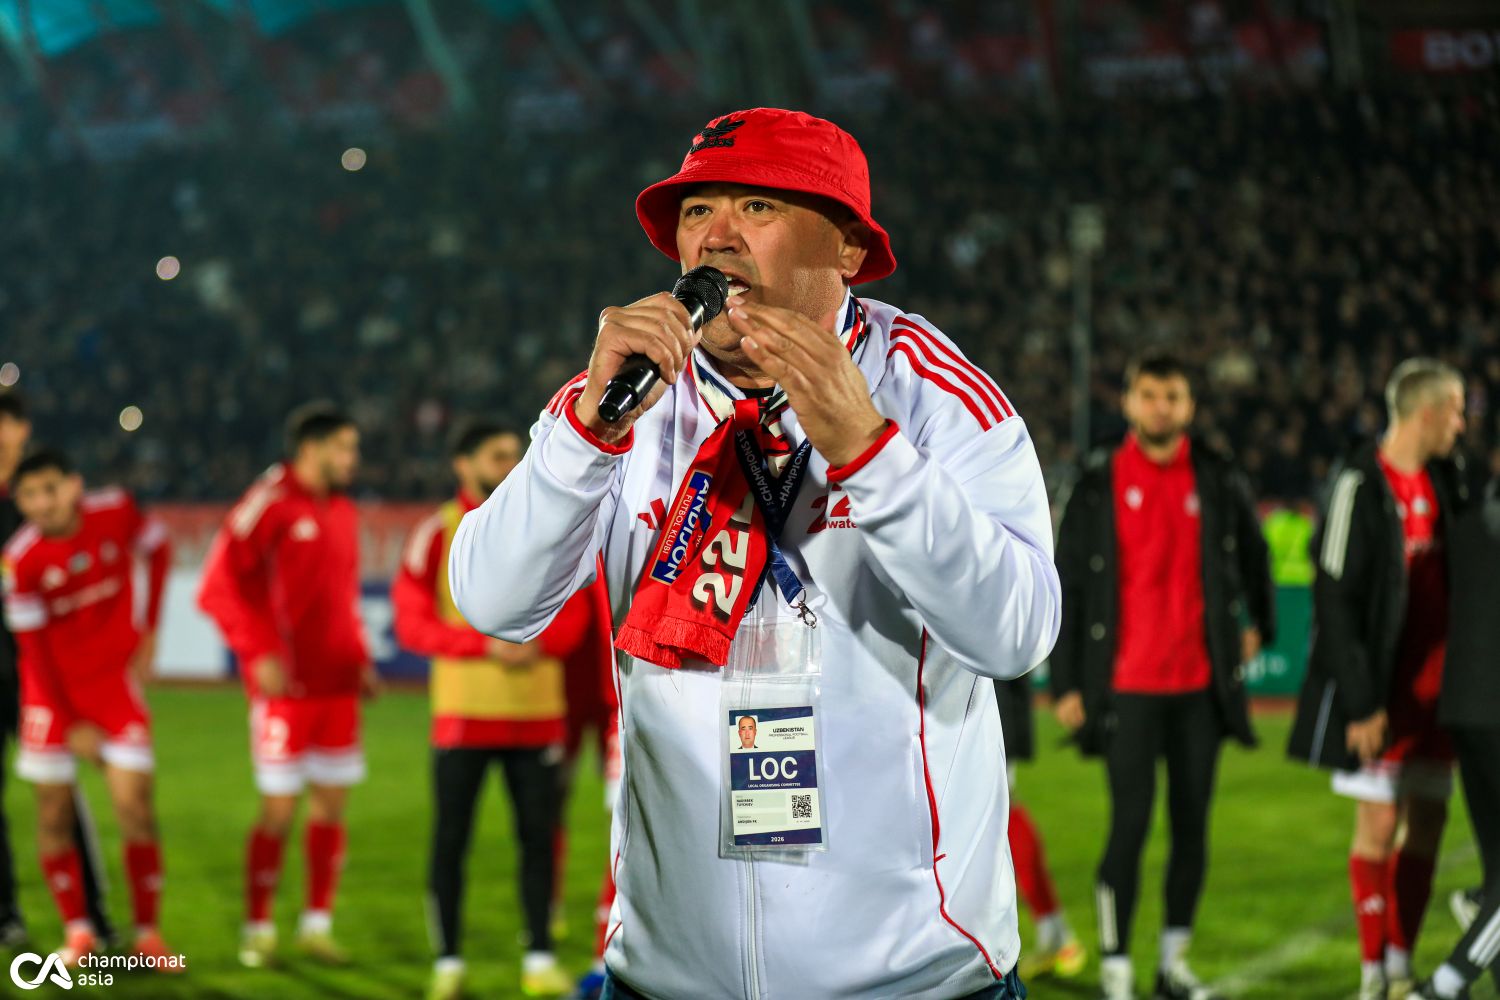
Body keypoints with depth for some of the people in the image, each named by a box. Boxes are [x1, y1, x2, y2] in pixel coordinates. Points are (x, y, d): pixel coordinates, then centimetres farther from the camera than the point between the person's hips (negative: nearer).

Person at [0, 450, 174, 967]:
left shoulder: (116, 512, -12)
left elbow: (157, 550, 9)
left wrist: (149, 632, 4)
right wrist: (70, 724, -12)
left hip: (114, 681, 1)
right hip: (53, 690, 0)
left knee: (136, 807, -6)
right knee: (54, 813, 0)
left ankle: (147, 933, 3)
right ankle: (77, 931, 14)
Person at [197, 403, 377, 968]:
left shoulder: (342, 512, 14)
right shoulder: (271, 503, -9)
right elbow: (218, 587, -12)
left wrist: (360, 660, 12)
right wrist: (259, 655, -18)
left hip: (338, 685, 7)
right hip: (285, 687, -7)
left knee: (331, 805, 7)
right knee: (280, 809, -3)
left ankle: (317, 925, 16)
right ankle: (258, 930, 10)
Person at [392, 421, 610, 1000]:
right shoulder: (438, 532, -2)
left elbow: (574, 611, 9)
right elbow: (412, 622, -6)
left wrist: (540, 643, -12)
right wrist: (486, 646, -16)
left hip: (538, 711, 2)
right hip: (464, 711, -2)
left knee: (538, 833, 3)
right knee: (451, 837, 2)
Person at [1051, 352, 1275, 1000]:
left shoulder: (1219, 482, 5)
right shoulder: (1098, 486, -1)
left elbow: (1251, 553, 23)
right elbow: (1068, 588, 0)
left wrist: (1259, 624, 26)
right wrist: (1067, 684, -3)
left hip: (1202, 685, 3)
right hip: (1128, 685, -3)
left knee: (1192, 826, 7)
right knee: (1131, 824, -7)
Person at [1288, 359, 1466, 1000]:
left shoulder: (1442, 480, 10)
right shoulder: (1361, 485, -13)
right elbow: (1335, 601, -15)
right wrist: (1361, 701, -17)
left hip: (1435, 684, 7)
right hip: (1381, 689, -7)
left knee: (1428, 820, 7)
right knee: (1378, 823, -2)